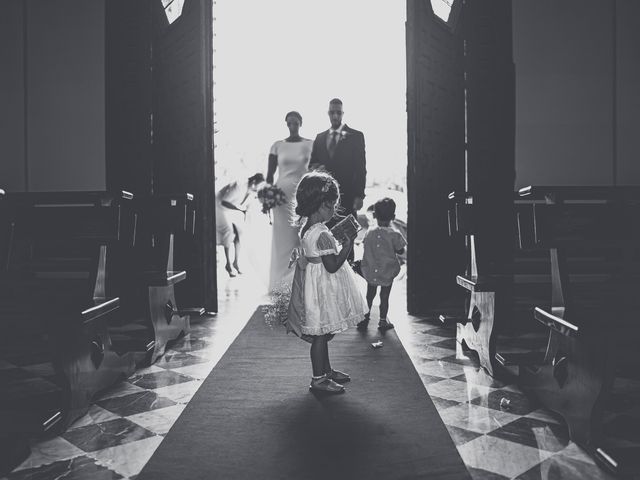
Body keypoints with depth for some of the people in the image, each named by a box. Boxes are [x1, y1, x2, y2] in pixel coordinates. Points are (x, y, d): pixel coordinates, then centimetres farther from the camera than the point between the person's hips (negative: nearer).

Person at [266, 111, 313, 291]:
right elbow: (270, 173, 6)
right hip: (283, 195, 0)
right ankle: (282, 285, 6)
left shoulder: (310, 145, 6)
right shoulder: (278, 145, 5)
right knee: (284, 239, 0)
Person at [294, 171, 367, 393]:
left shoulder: (306, 228, 7)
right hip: (324, 289, -10)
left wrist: (338, 240, 12)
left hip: (316, 282, 10)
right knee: (321, 333, 1)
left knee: (322, 333, 19)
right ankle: (318, 379, 11)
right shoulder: (322, 234, -23)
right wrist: (347, 246, -17)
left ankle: (326, 370, 33)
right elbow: (332, 266, -23)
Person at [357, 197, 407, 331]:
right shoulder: (395, 235, -15)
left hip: (370, 271, 2)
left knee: (370, 295, 17)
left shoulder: (369, 232, -7)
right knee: (384, 296, 10)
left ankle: (365, 318, 24)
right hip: (388, 272, -2)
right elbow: (400, 251, -5)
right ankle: (383, 321, 19)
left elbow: (367, 249, 3)